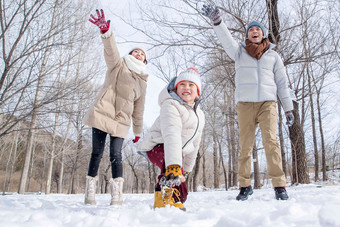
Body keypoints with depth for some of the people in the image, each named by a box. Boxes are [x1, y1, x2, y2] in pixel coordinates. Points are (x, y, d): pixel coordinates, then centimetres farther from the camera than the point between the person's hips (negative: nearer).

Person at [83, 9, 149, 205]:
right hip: (101, 114, -2)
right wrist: (106, 31, -32)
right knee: (97, 153, -4)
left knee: (116, 156, -8)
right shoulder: (118, 65, 10)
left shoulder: (142, 81, 18)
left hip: (121, 121, 2)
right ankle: (90, 193, 4)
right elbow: (111, 49, -12)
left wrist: (138, 131, 20)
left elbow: (139, 108, 20)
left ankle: (117, 196, -7)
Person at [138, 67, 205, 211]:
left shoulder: (199, 115, 6)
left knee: (181, 194, 11)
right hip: (156, 146, -8)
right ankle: (165, 196, -33)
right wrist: (174, 165, -51)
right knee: (174, 154, -41)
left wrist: (187, 168, 15)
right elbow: (171, 135, -39)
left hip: (176, 151, 8)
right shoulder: (170, 105, -22)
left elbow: (194, 145, 14)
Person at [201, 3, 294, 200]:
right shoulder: (240, 52, 15)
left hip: (267, 102, 0)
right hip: (245, 103, 0)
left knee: (271, 140, -16)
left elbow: (282, 83, 16)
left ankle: (279, 186, -13)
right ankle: (245, 185, 7)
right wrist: (217, 20, -23)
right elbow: (226, 39, -4)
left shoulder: (273, 56, 18)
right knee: (245, 145, -1)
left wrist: (288, 108, 10)